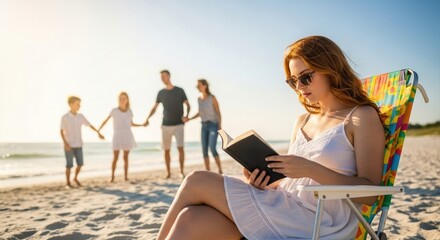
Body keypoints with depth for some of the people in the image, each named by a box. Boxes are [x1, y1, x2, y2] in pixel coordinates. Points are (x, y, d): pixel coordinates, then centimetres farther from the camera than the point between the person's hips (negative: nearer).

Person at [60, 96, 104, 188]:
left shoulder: (81, 116, 3)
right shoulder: (64, 117, -9)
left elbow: (90, 125, 13)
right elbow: (62, 132, -10)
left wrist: (98, 133, 11)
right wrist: (65, 144, -20)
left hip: (78, 145, 4)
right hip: (69, 145, -4)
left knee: (80, 164, 4)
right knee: (69, 165, -4)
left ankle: (75, 178, 27)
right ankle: (68, 183, 11)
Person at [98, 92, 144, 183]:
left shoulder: (129, 112, 5)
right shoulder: (114, 111, -3)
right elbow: (105, 121, -3)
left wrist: (142, 125, 6)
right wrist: (98, 130, -13)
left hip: (127, 137, 2)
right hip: (117, 137, -2)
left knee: (126, 157, 5)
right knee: (115, 158, -4)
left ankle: (126, 176, 11)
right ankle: (112, 176, 6)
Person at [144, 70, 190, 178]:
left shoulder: (179, 91, 1)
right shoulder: (161, 93, 8)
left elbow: (188, 105, 3)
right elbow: (154, 108, 12)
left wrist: (186, 115, -17)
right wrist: (148, 118, -4)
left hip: (178, 125, -2)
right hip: (166, 125, 2)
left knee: (180, 148, -13)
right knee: (166, 149, 4)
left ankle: (182, 171, -1)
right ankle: (168, 172, 16)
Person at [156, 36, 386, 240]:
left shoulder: (363, 117, 0)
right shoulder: (301, 122, 21)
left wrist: (311, 169, -21)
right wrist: (264, 185, -2)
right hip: (285, 211, 6)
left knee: (197, 183, -14)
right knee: (191, 219, -19)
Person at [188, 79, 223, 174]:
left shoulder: (212, 98, -11)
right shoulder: (199, 99, 7)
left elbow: (219, 113, -8)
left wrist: (220, 127, -15)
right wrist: (189, 119, 8)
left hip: (213, 125, -6)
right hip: (204, 126, 6)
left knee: (212, 149, -17)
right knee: (204, 150, 0)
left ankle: (220, 171, -4)